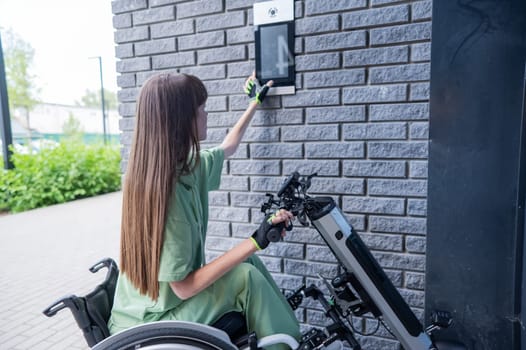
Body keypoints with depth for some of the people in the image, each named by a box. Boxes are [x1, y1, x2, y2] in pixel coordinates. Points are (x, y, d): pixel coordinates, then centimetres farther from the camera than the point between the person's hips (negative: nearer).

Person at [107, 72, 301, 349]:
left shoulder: (187, 166, -5)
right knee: (245, 275, -17)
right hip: (150, 324, -8)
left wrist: (255, 104, 29)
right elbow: (184, 287, -27)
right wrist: (254, 241, -30)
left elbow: (227, 148, 17)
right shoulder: (168, 190, -31)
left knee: (248, 261, 4)